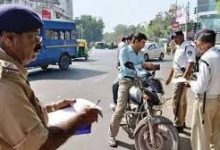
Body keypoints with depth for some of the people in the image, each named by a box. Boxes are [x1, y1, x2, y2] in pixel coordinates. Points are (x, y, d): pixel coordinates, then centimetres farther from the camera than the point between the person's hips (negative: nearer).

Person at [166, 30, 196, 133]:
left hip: (183, 75, -10)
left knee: (177, 100, -11)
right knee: (182, 100, 16)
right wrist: (170, 77, 24)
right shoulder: (178, 48, 17)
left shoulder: (188, 47, -13)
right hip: (177, 75, 10)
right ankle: (182, 122, 26)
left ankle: (178, 125, -4)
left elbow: (191, 63, -22)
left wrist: (184, 77, -29)